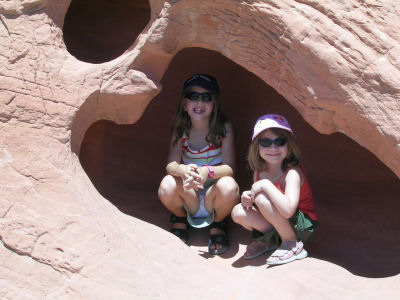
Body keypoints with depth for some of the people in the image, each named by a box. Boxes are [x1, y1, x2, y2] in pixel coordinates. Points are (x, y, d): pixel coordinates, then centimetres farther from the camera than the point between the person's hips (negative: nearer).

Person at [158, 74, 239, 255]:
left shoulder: (224, 128, -10)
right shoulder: (181, 129, -3)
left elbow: (229, 168, -17)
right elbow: (171, 164, -12)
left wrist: (207, 171, -40)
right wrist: (182, 170, -38)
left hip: (214, 196, -1)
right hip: (189, 197, 2)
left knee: (228, 186, -35)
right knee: (167, 186, -30)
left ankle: (218, 224, 2)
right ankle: (180, 219, 8)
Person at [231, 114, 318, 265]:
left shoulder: (292, 172, -23)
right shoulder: (259, 171, -2)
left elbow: (288, 210, -37)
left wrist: (266, 185, -32)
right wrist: (247, 197, -14)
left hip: (302, 226, -6)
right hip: (276, 225, 6)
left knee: (262, 198, -28)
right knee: (238, 212, -16)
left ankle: (292, 244, -13)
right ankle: (269, 240, 8)